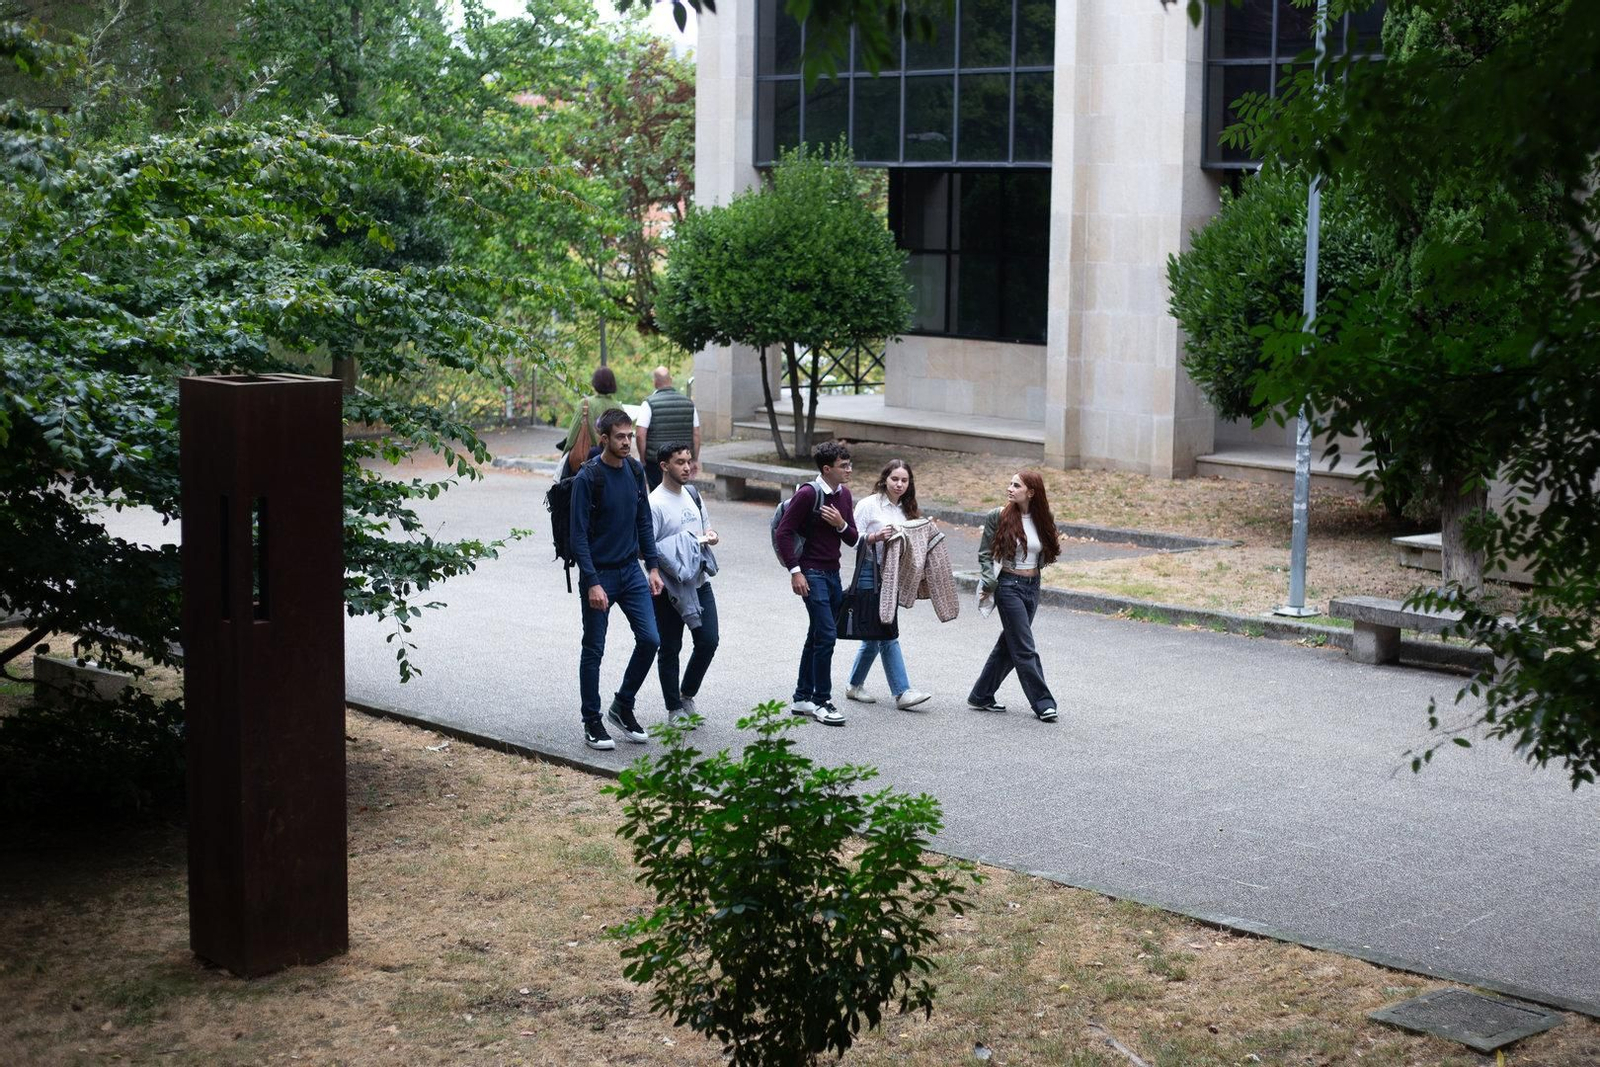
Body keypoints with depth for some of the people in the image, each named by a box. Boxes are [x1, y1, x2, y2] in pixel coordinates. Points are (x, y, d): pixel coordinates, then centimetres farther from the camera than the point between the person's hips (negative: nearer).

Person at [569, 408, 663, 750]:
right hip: (598, 575, -6)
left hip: (630, 571, 6)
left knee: (649, 639, -2)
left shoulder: (635, 471, 3)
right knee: (593, 650, 4)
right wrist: (592, 583, -21)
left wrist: (652, 567, 8)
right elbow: (579, 535, -17)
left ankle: (622, 707, 17)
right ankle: (592, 724, 15)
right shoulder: (587, 478, -16)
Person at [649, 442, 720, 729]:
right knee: (670, 649, 5)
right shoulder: (655, 503, -15)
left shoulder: (693, 496, 9)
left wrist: (708, 537, -1)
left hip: (699, 582, 6)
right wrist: (688, 543, -18)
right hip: (669, 587, -6)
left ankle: (687, 695, 24)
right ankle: (674, 709, 17)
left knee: (708, 641, 3)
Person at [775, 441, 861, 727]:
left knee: (817, 637, 13)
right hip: (811, 573, -8)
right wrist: (795, 571, -17)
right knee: (826, 635, -12)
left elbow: (853, 539, 12)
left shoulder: (844, 494, 9)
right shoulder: (808, 494, -14)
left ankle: (802, 698, 22)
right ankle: (821, 701, -3)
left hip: (833, 573, 8)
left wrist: (841, 524, -10)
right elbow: (784, 532, -14)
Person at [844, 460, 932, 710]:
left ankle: (855, 685, 24)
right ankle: (902, 692, -11)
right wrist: (876, 536, -24)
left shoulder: (906, 509, 13)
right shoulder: (869, 505, -7)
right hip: (871, 574, -7)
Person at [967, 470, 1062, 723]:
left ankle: (981, 696, 24)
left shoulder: (1042, 521, 3)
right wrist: (989, 585, -12)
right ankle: (1042, 703, -2)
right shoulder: (999, 517, -8)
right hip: (1009, 586, -5)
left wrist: (1055, 543, 1)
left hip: (1033, 587, 5)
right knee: (1025, 648, -7)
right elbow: (985, 554, -4)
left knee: (1008, 645, 12)